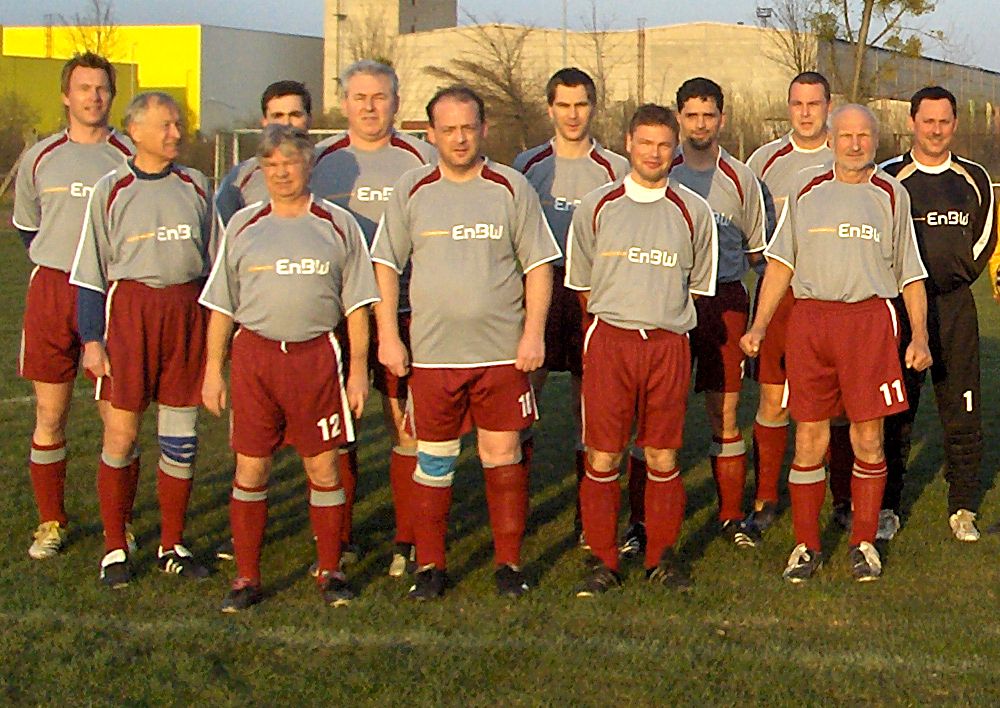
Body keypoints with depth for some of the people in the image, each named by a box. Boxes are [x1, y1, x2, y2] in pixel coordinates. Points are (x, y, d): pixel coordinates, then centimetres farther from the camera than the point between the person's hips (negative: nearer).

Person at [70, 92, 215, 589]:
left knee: (181, 436, 5)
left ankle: (173, 545, 17)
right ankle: (114, 548, 10)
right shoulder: (111, 190, 2)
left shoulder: (196, 186, 11)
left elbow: (215, 262, 17)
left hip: (189, 311, 3)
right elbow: (88, 271, 2)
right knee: (121, 434, -2)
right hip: (130, 309, -3)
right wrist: (91, 338, -4)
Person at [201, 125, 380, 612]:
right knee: (250, 468, 2)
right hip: (254, 354, 1)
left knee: (323, 468, 2)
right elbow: (221, 306, 12)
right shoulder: (243, 225, 10)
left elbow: (356, 306, 7)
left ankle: (330, 572, 16)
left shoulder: (338, 225, 6)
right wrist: (214, 368, 6)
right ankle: (246, 577, 12)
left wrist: (358, 369, 1)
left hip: (316, 355, -1)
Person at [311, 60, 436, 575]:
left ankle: (408, 540, 6)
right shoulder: (320, 160, 10)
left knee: (410, 427, -3)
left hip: (406, 312, -1)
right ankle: (338, 539, 14)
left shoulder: (422, 160, 6)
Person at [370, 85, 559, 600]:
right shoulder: (411, 191, 5)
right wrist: (388, 336, 0)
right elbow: (386, 265, 7)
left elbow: (539, 264, 5)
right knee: (433, 460, 5)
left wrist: (534, 334, -4)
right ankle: (429, 565, 16)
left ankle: (509, 562, 16)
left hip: (503, 352, 0)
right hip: (432, 353, 1)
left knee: (503, 456, 4)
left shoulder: (512, 188, 4)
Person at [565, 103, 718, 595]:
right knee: (602, 458, -2)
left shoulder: (694, 212, 8)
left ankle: (663, 557, 17)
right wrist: (617, 317, 10)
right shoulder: (595, 207, 7)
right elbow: (580, 281, 14)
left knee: (663, 457, 4)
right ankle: (603, 562, 7)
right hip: (608, 339, 0)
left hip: (668, 343, 1)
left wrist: (663, 316, 10)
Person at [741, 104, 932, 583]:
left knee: (868, 439, 0)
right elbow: (780, 264, 14)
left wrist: (919, 336, 5)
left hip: (869, 317, -1)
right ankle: (806, 546, 11)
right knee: (809, 439, 1)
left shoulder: (891, 196, 10)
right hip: (809, 317, 1)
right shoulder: (806, 194, 13)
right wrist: (758, 327, 6)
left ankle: (863, 542, 13)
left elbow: (910, 274, 12)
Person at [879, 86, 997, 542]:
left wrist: (956, 275, 9)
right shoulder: (888, 178, 2)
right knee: (894, 411, 1)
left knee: (962, 409, 1)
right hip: (899, 301, -2)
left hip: (956, 304, 2)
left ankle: (962, 508, 11)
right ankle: (887, 508, 10)